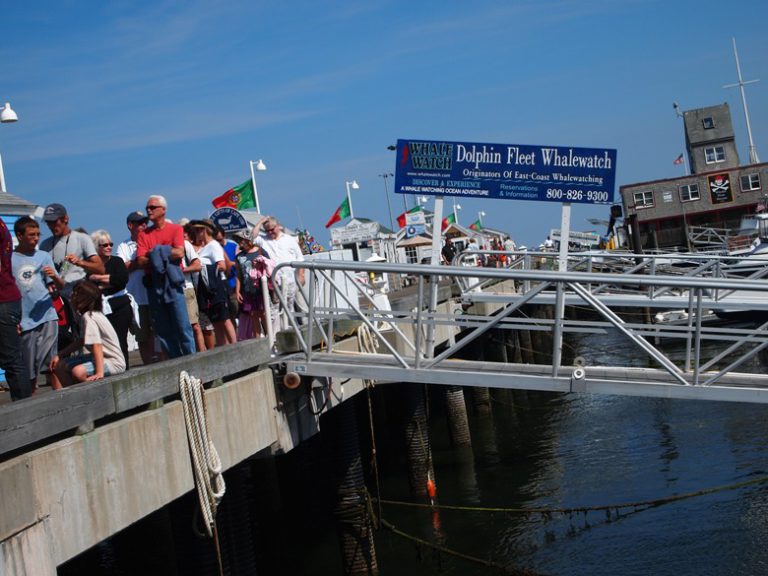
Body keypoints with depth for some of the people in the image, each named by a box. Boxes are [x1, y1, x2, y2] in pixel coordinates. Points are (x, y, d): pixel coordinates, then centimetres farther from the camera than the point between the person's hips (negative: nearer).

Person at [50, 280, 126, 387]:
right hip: (104, 358, 10)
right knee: (58, 365, 8)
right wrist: (59, 355, 15)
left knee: (78, 371, -35)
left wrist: (99, 373, -36)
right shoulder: (91, 315, 5)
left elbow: (97, 346, -29)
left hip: (115, 363, -10)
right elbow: (82, 341, 16)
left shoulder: (88, 317, -21)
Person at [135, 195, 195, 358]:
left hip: (172, 282, -3)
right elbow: (140, 261, 1)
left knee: (182, 325, -6)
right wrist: (157, 259, -11)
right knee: (162, 329, 4)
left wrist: (155, 253, -5)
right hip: (153, 285, 3)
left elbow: (179, 253, -10)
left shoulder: (175, 229, 5)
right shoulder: (143, 234, 11)